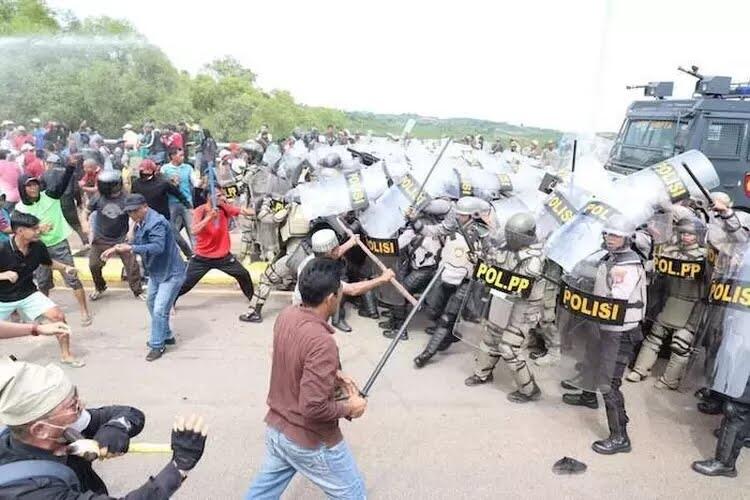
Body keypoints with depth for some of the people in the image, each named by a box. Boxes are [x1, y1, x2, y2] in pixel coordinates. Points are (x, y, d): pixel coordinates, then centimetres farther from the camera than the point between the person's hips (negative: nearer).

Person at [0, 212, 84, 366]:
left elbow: (48, 262, 10)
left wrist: (65, 267, -5)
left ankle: (66, 355, 9)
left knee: (58, 316, -9)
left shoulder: (38, 247, -12)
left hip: (28, 294, 3)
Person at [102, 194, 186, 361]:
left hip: (171, 272, -11)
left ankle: (157, 345, 6)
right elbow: (138, 243, 11)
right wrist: (118, 248, -4)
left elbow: (158, 247, -36)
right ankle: (166, 336, 39)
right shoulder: (140, 223, 6)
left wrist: (130, 248, -38)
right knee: (152, 304, 22)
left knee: (160, 309, -10)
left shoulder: (157, 222, -25)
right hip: (156, 271, 11)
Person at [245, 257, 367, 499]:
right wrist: (349, 408, -15)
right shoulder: (322, 342, -34)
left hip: (276, 428, 7)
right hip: (310, 441, -7)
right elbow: (314, 407, -32)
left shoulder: (286, 315, -8)